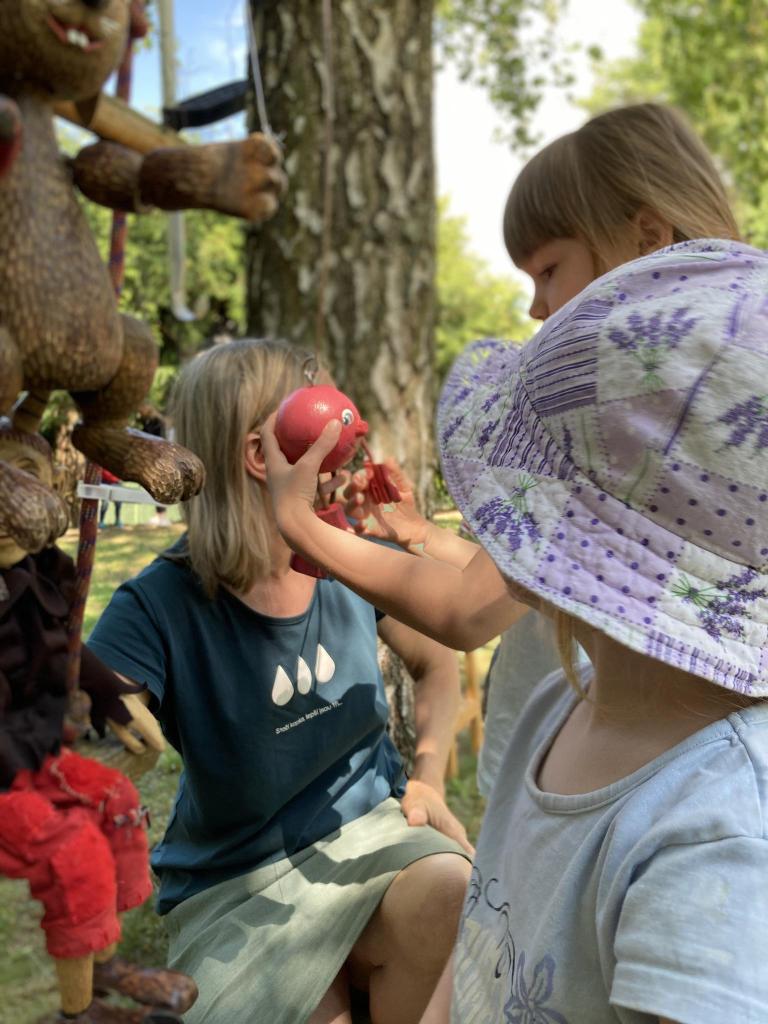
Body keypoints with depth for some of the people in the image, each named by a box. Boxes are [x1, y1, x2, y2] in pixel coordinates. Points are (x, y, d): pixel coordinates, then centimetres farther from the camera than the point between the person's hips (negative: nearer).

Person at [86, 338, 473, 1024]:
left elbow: (437, 663, 13)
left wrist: (429, 780, 2)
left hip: (369, 825, 4)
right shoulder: (160, 608, -18)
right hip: (237, 883, -3)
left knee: (452, 889, -26)